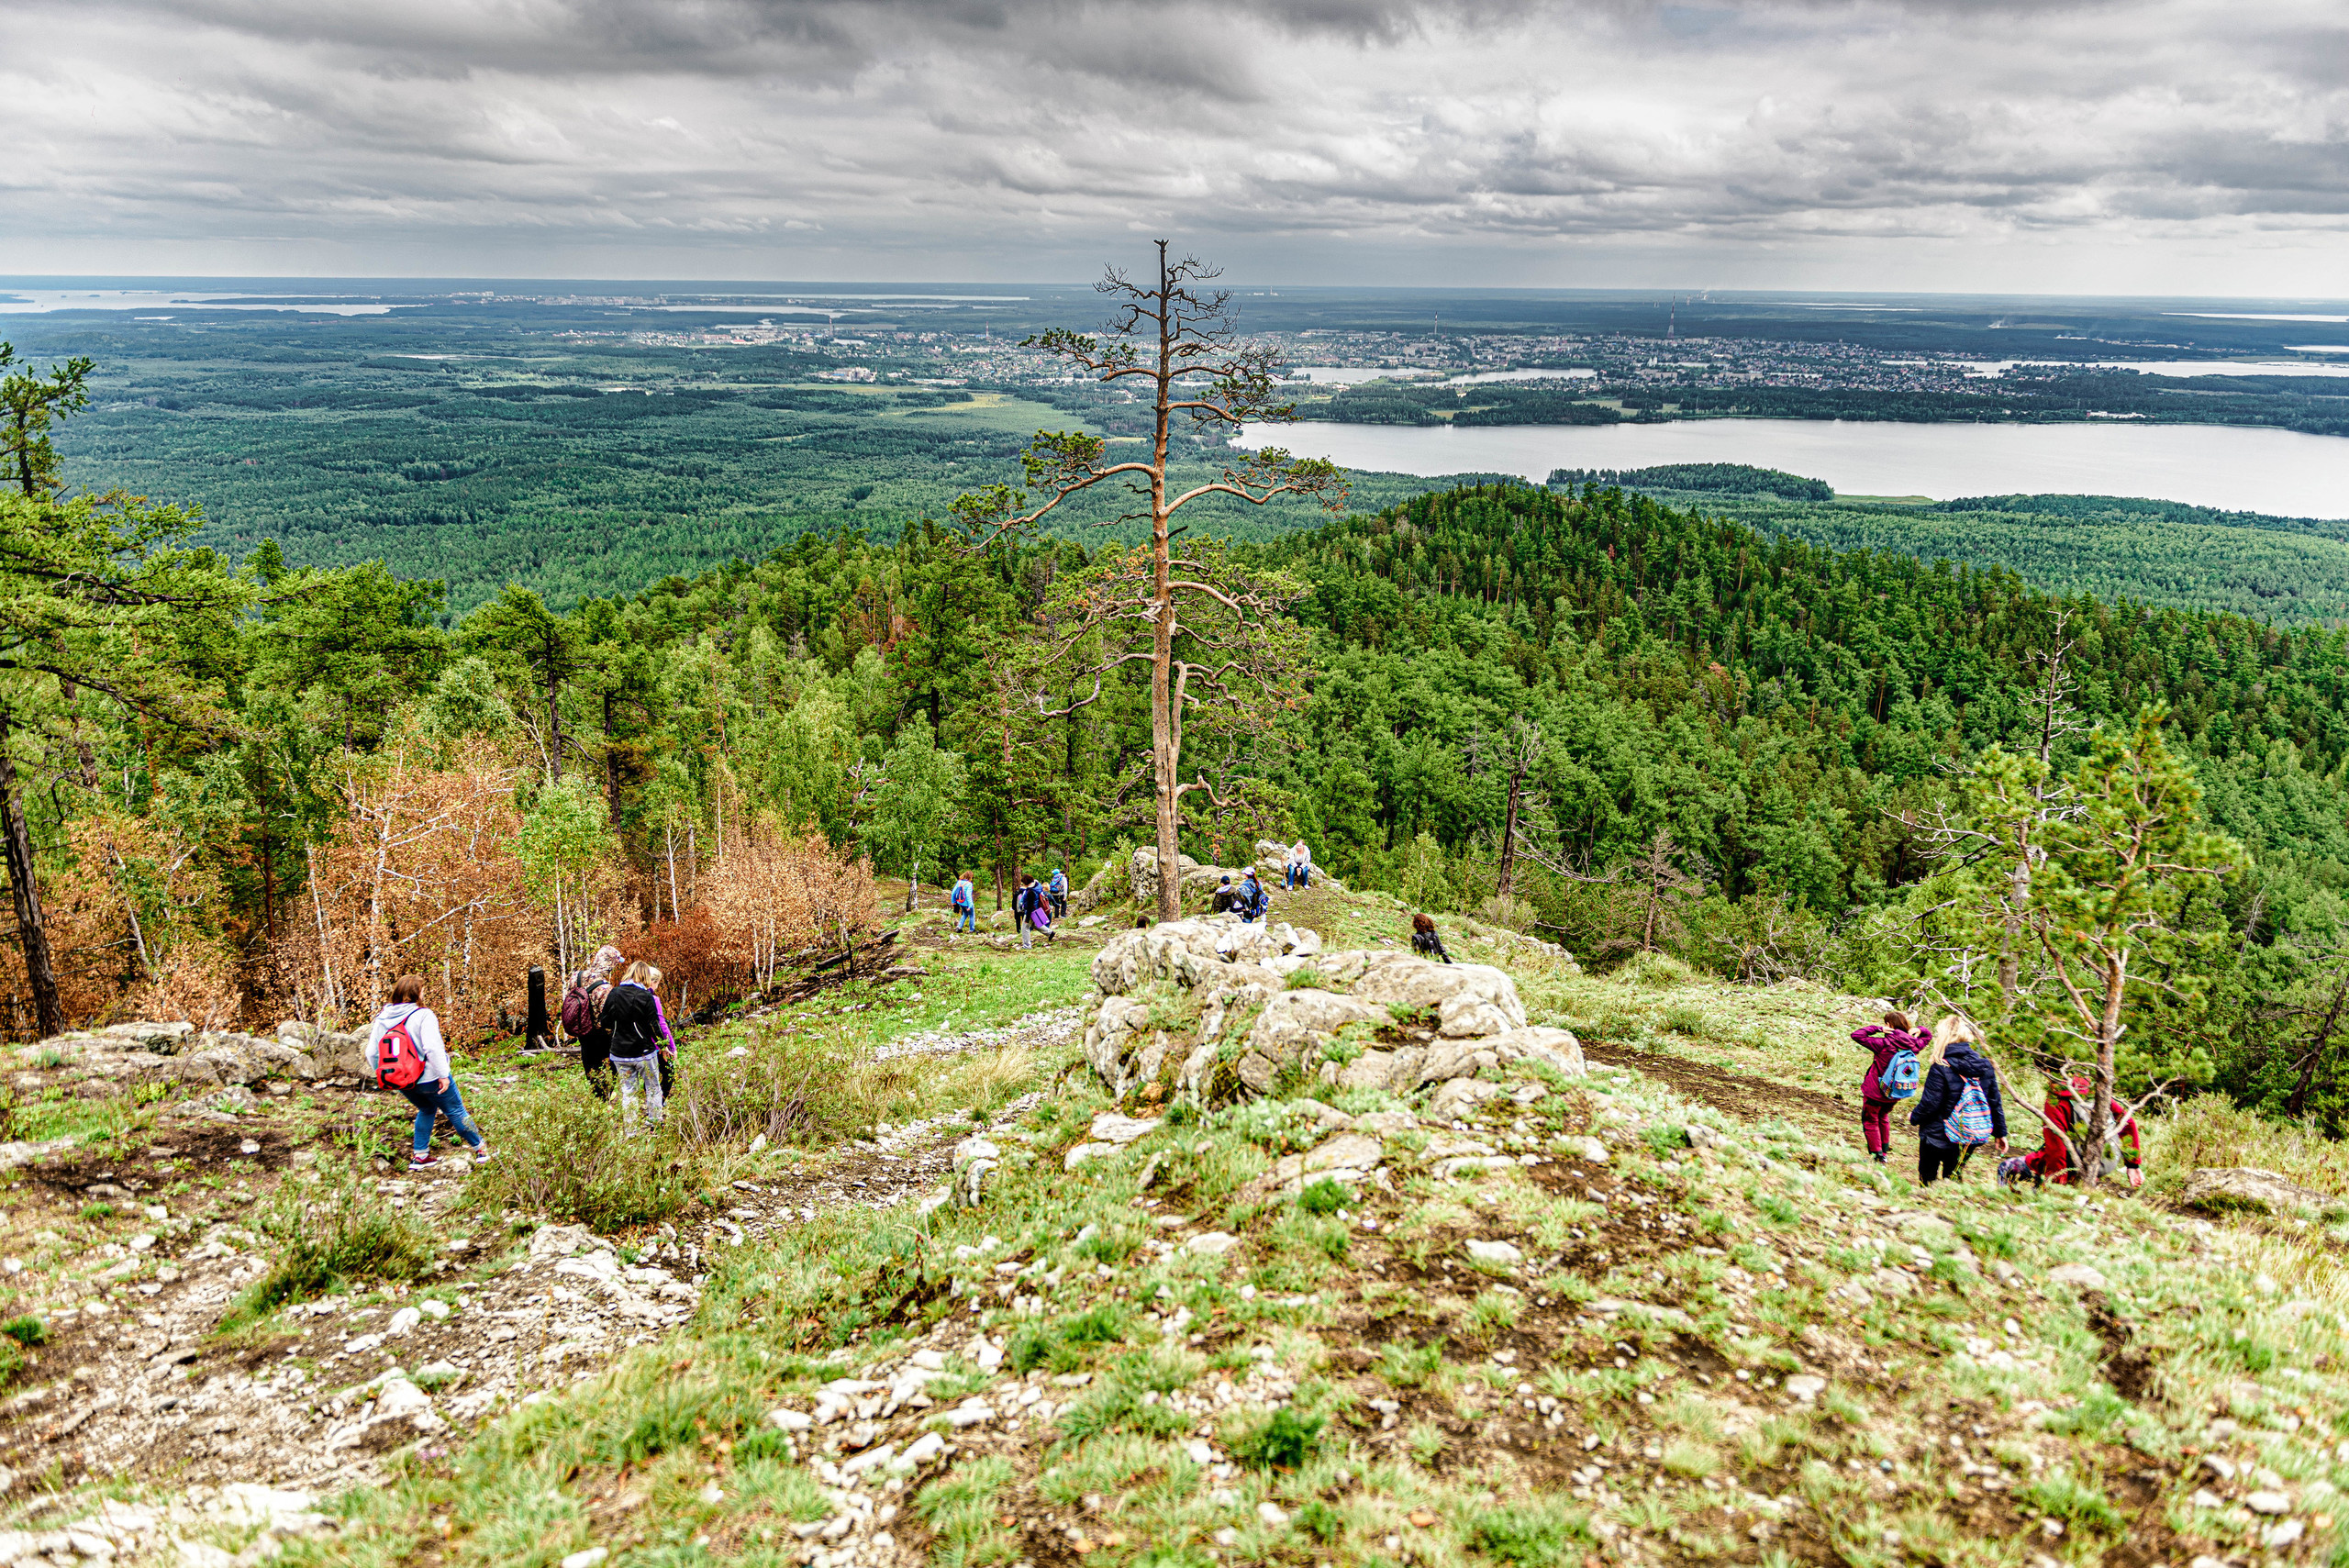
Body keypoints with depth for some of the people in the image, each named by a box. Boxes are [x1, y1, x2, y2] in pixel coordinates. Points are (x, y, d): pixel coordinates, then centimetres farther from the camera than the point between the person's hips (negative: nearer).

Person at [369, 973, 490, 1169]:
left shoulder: (382, 1018, -1)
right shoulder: (423, 1015, -18)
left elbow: (371, 1053, 2)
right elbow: (433, 1048, -27)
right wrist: (443, 1074, -20)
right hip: (429, 1078, -5)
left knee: (426, 1110, 29)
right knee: (456, 1111, 12)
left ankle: (419, 1155, 27)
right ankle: (480, 1148, 24)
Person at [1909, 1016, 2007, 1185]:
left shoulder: (1940, 1068, -21)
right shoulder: (1985, 1065, -3)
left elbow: (1929, 1104, -18)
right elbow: (1995, 1101, 5)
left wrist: (1914, 1118, 2)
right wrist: (2000, 1133, 15)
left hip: (1938, 1136, -5)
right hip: (1970, 1138, 6)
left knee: (1927, 1180, 13)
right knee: (1952, 1178, 22)